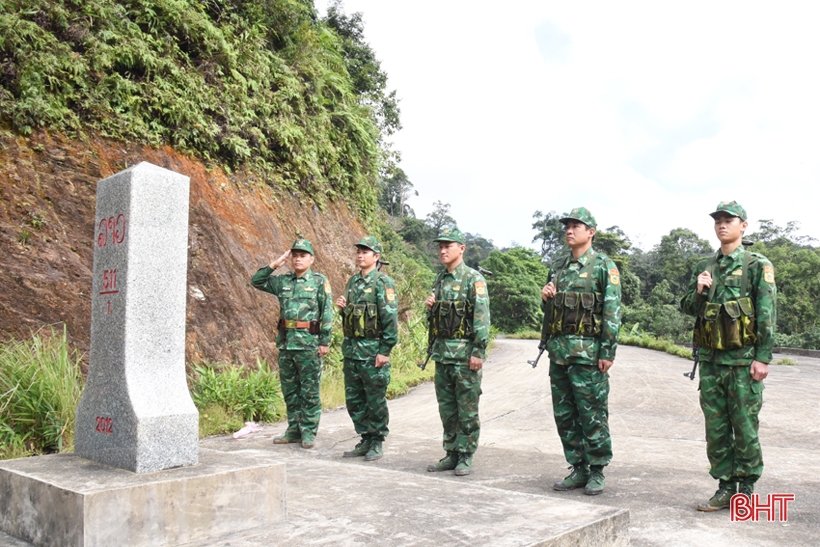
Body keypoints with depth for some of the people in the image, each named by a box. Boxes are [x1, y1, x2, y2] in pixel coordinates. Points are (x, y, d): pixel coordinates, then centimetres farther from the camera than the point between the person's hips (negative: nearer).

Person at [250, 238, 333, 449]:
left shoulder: (320, 281, -3)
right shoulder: (283, 281, 11)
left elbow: (327, 313, -6)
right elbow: (256, 281, 14)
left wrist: (325, 342, -11)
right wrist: (274, 264, 3)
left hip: (309, 343, -5)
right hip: (285, 342, 6)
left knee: (309, 391, 0)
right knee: (289, 390, 12)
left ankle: (309, 432, 9)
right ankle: (294, 430, 22)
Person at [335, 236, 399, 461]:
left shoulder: (383, 283, -10)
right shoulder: (353, 281, 14)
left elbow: (390, 318, -15)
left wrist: (385, 351, -18)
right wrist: (343, 307, 2)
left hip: (373, 351, -8)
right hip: (351, 349, 8)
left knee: (375, 400, 2)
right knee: (353, 399, 12)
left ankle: (376, 443, 15)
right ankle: (365, 439, 25)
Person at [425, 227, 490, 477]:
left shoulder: (473, 279, -8)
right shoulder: (439, 279, 14)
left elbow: (482, 317, -14)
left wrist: (478, 352, -20)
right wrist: (430, 307, 2)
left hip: (465, 352, -7)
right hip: (441, 350, 7)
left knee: (467, 408, 0)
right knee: (446, 406, 12)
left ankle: (466, 456, 9)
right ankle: (451, 454, 22)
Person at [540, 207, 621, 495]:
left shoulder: (604, 266, -4)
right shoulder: (558, 266, 15)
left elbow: (612, 312, -9)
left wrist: (608, 352, -15)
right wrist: (546, 297, 0)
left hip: (587, 352, -7)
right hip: (558, 349, 7)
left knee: (592, 415, -1)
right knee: (564, 414, 10)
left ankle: (597, 471, 12)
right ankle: (578, 469, 21)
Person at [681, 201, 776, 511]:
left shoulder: (758, 266, -1)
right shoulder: (704, 268, 13)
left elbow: (767, 316, -6)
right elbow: (687, 307, 16)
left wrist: (763, 358, -12)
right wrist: (698, 292, -5)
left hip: (743, 360, -5)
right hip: (710, 360, 5)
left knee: (745, 427, 2)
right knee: (715, 427, 8)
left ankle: (746, 490, 15)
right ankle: (725, 488, 19)